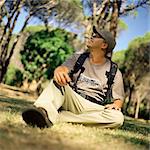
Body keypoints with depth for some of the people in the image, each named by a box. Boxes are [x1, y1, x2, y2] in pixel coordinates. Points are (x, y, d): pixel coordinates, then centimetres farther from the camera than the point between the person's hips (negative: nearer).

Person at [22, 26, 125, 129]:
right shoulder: (78, 57, 15)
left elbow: (119, 99, 9)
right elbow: (63, 68, -3)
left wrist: (116, 105, -17)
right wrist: (58, 71, -29)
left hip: (94, 110, -1)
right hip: (72, 100, 1)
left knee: (118, 118, -33)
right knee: (59, 80, -24)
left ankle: (58, 117, -38)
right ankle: (44, 111, -56)